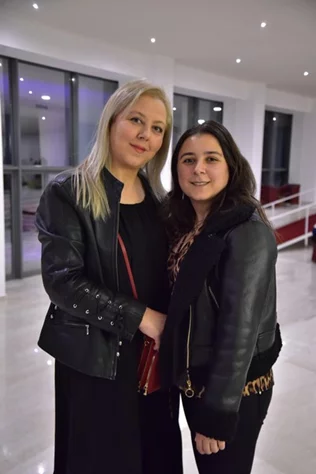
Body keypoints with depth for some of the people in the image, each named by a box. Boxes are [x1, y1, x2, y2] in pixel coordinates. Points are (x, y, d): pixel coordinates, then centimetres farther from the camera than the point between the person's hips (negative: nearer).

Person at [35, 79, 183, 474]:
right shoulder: (68, 192, -12)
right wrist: (138, 316, -19)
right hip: (95, 357, -5)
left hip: (155, 352, 5)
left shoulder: (157, 197, 6)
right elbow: (62, 282, -18)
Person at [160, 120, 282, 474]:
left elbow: (240, 328, -23)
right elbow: (180, 305, 5)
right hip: (194, 380, 7)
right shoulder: (184, 226, 2)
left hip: (234, 389, -7)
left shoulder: (248, 234, -23)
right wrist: (194, 386, 6)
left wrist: (219, 411, -18)